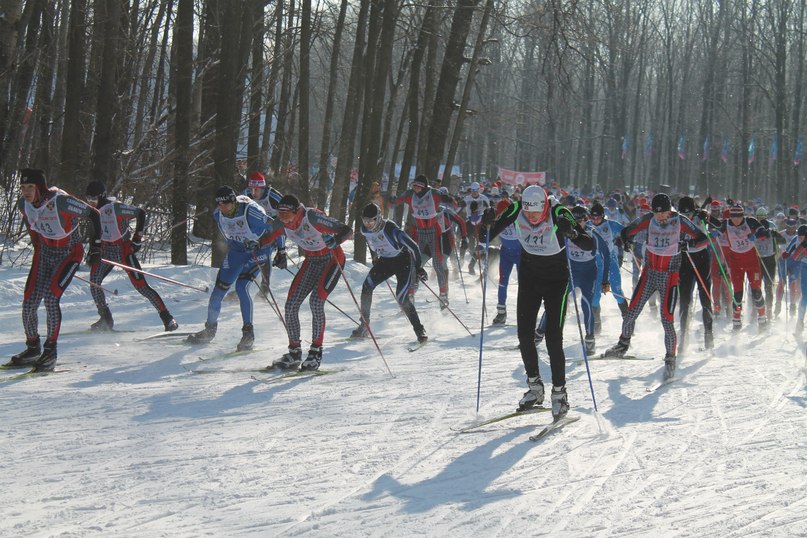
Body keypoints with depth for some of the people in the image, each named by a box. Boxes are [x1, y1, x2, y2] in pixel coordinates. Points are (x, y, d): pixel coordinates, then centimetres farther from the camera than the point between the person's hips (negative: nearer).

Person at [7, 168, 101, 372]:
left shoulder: (60, 202, -29)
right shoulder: (23, 204, -10)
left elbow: (93, 215, -19)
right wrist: (37, 246, 16)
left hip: (69, 253, -6)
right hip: (44, 252, 6)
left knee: (51, 297, -24)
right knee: (29, 303, -2)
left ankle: (50, 350, -11)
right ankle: (33, 349, 19)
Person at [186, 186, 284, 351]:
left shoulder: (250, 211, -31)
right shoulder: (218, 214, -13)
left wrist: (281, 251, -17)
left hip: (259, 249, -6)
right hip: (237, 250, 6)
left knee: (241, 287, -22)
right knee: (219, 288, 2)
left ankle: (248, 334, -13)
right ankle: (210, 329, 21)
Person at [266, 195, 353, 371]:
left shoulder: (312, 217, -30)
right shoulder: (282, 223, -13)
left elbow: (347, 230, -31)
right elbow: (269, 236, 8)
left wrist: (335, 240, -51)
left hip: (332, 260, -6)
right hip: (312, 262, 6)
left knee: (316, 301, -24)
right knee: (291, 305, -5)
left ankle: (316, 351, -10)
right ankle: (294, 353, 8)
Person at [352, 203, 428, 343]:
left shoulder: (391, 229, -32)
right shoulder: (365, 230, -12)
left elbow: (413, 246, -25)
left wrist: (418, 268, -20)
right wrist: (375, 258, 21)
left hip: (403, 260, -6)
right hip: (385, 261, 6)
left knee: (401, 297, -18)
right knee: (367, 286, -13)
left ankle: (419, 330, -4)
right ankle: (364, 326, -4)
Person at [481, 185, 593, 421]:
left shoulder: (559, 215, -25)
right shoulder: (516, 212, -16)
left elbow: (589, 245, -28)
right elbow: (487, 237, -7)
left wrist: (572, 233, -47)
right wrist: (488, 224, -29)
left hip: (556, 280, -4)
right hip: (529, 278, 4)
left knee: (553, 339, -10)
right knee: (524, 334, 0)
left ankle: (559, 394, 2)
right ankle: (535, 387, 17)